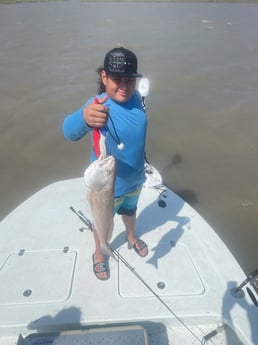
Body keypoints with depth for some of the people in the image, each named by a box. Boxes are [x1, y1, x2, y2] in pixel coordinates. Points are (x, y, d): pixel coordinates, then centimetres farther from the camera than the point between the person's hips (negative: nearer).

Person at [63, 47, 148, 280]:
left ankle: (132, 237, 63)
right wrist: (84, 118, -73)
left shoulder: (135, 97, -11)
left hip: (135, 178, 6)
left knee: (130, 210, 31)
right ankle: (99, 254, 51)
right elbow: (70, 131, -50)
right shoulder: (99, 105, -30)